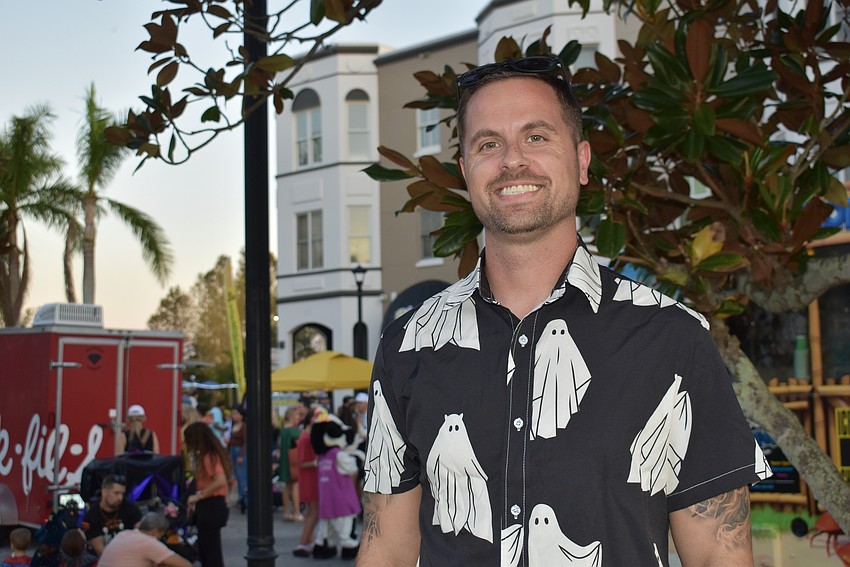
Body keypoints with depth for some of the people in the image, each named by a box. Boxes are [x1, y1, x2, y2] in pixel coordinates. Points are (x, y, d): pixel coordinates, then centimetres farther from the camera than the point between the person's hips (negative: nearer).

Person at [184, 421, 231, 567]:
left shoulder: (210, 456, -17)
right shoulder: (204, 456, 13)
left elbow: (220, 481, -29)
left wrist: (198, 496, -22)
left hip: (211, 507, -10)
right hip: (208, 506, 10)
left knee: (212, 552, -4)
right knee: (205, 552, 17)